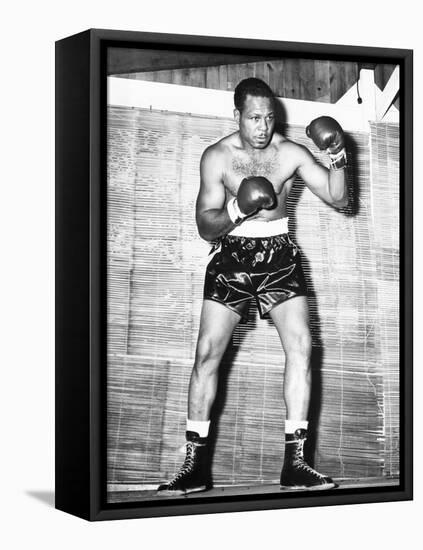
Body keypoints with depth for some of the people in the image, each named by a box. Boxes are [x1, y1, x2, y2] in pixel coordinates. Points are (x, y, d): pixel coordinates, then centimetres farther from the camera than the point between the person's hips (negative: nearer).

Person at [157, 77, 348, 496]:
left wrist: (338, 161, -21)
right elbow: (205, 226, -5)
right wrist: (236, 212, -25)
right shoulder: (217, 157, -4)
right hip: (232, 256, -1)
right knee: (208, 351, -10)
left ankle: (294, 462, -9)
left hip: (279, 256, 1)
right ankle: (195, 465, -3)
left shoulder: (290, 154, -2)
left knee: (300, 345, -14)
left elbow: (338, 200, -3)